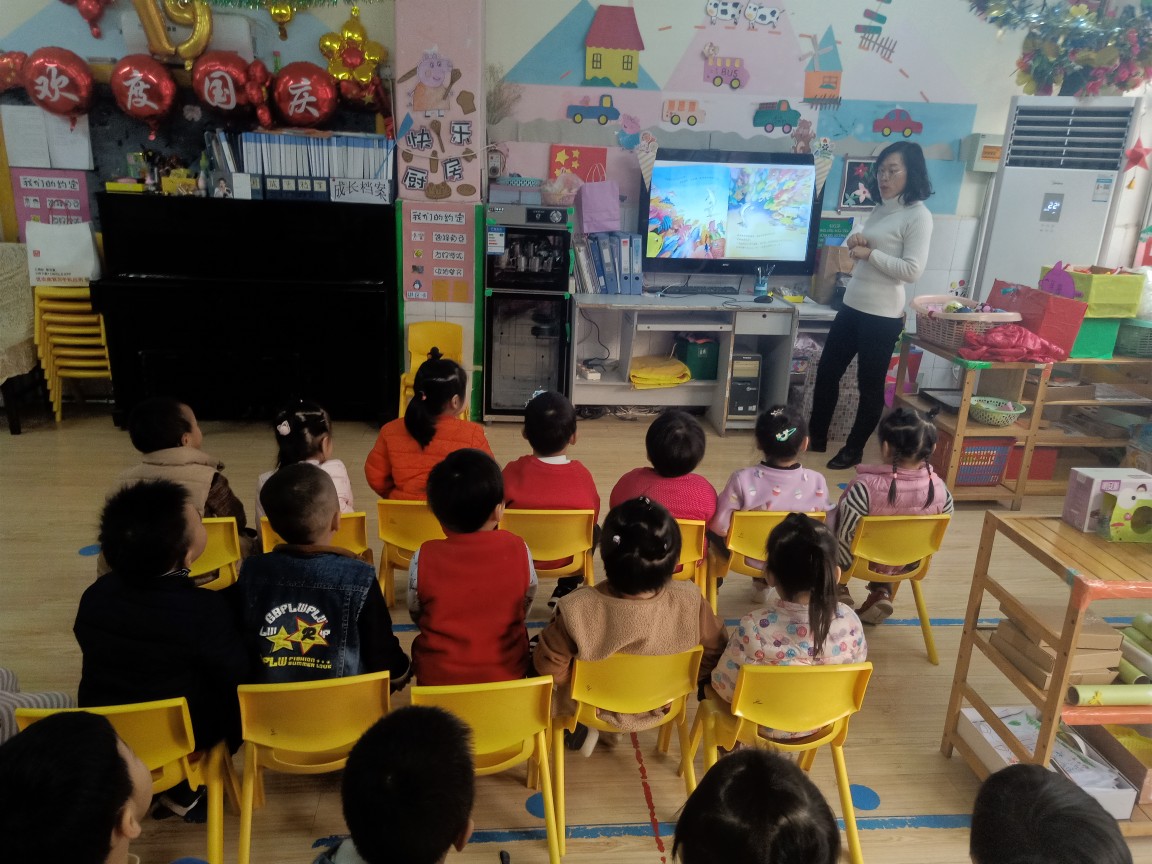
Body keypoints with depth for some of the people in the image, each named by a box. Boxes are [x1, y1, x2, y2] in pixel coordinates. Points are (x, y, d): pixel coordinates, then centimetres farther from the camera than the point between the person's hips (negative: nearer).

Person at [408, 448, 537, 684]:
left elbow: (416, 616, -2)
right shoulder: (518, 550, -16)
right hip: (507, 672, 1)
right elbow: (524, 610, -1)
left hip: (438, 676, 0)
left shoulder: (423, 559, -19)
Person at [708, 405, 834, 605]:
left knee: (711, 528, 26)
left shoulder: (743, 480, -29)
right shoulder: (817, 482, -23)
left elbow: (720, 525, -21)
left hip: (747, 558, -2)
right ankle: (762, 583, 49)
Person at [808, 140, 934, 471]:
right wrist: (856, 243, 1)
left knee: (870, 384, 5)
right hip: (852, 306, 9)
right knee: (827, 371, 12)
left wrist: (869, 253, -16)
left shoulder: (918, 215, -11)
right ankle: (816, 438, 26)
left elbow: (912, 270, -19)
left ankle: (854, 450, 19)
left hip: (882, 316, -8)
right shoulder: (879, 210, 14)